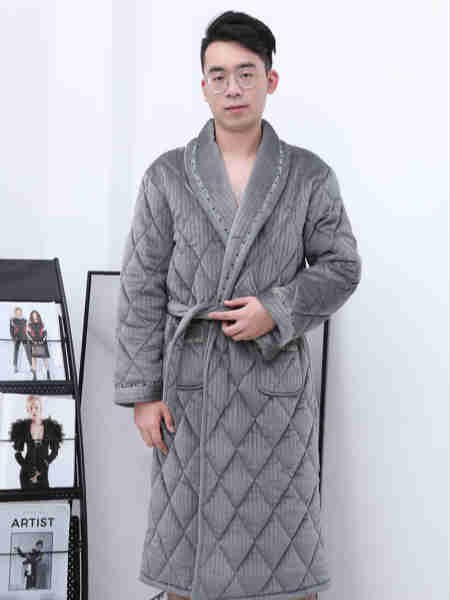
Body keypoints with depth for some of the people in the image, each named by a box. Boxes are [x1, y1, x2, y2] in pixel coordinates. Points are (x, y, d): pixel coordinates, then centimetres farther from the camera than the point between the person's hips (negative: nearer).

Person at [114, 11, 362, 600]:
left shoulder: (311, 175, 2)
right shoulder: (168, 175, 2)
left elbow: (341, 267, 6)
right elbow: (142, 289, 1)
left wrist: (276, 310, -12)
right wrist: (142, 391, -4)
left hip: (278, 380, 0)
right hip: (191, 384, 1)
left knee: (287, 539, 7)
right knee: (186, 531, 9)